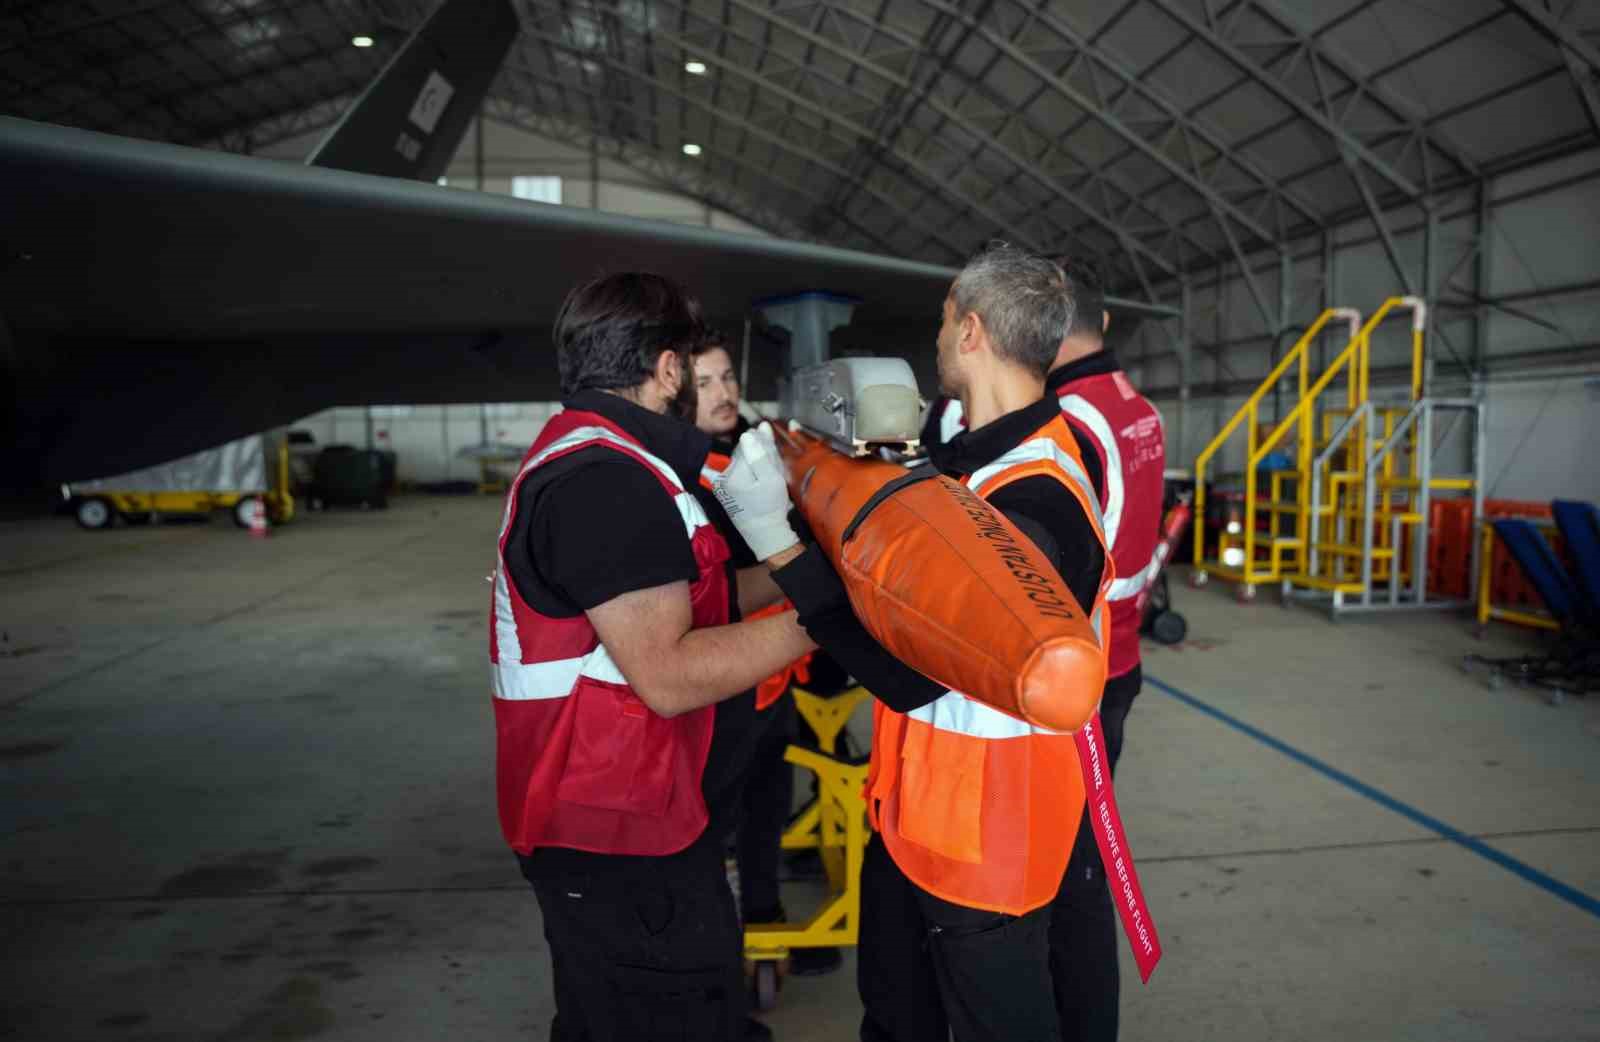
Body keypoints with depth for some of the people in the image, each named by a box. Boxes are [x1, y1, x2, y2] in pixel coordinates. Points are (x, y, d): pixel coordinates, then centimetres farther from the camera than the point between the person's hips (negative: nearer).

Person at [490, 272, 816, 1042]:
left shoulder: (579, 459, 12)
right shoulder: (605, 480, -22)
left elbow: (675, 604, 17)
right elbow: (668, 675, -27)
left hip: (605, 818, 10)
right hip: (623, 841, -10)